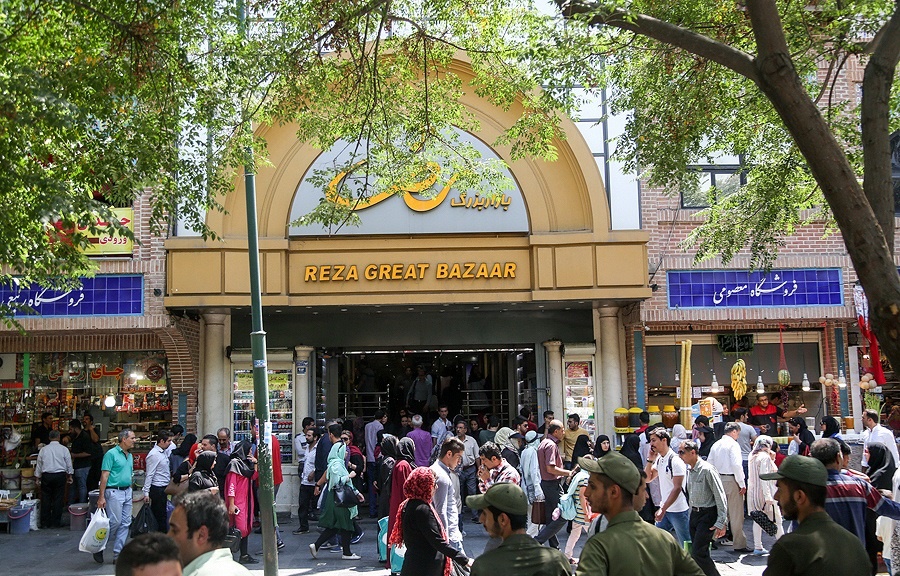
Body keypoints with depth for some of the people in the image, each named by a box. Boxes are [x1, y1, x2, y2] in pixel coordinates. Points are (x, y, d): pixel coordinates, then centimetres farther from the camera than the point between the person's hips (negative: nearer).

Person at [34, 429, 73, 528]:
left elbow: (39, 464, 10)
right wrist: (70, 475, 16)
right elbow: (69, 464, 4)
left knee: (45, 499, 7)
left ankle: (45, 523, 10)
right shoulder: (64, 449, -1)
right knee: (58, 499, 3)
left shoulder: (43, 449, 4)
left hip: (46, 476, 2)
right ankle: (55, 523, 6)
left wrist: (38, 477, 20)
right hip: (60, 475, -1)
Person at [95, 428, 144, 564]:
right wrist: (101, 497, -17)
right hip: (114, 491, -8)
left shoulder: (130, 456, 14)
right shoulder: (111, 454, -9)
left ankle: (118, 554, 11)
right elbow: (104, 476, -13)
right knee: (115, 522, -9)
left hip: (127, 492, 8)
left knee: (125, 523, 6)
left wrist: (130, 491, 14)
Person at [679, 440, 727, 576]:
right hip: (694, 514, 8)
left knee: (698, 552, -12)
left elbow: (720, 496, -16)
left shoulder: (707, 470, -18)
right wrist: (691, 515, 19)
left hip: (707, 515, -8)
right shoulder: (690, 470, 8)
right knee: (696, 552, 11)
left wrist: (720, 523, -17)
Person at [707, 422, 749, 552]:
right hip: (731, 480, -7)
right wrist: (742, 484, -13)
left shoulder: (715, 445, 10)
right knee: (736, 514, -1)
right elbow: (737, 465, -19)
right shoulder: (733, 444, -10)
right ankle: (739, 544, 2)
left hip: (718, 479, 7)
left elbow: (709, 464, 11)